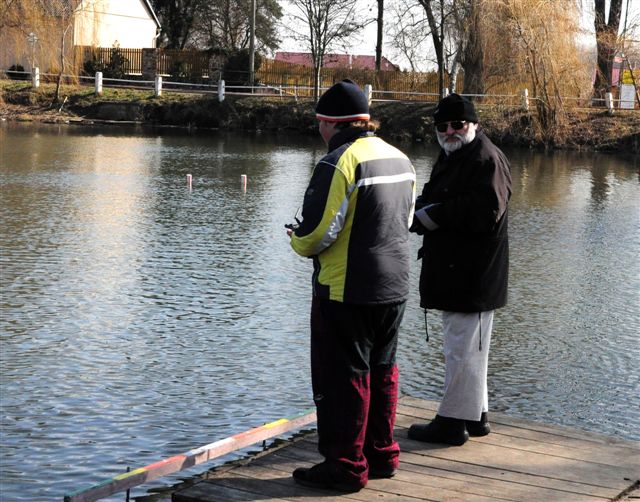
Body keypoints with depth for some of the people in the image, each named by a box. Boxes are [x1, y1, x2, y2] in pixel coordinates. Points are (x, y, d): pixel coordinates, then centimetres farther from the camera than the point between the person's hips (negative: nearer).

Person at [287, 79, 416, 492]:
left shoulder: (339, 163, -17)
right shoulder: (400, 159, 10)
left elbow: (318, 233, -20)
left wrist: (298, 242, 1)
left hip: (347, 290, -8)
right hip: (395, 287, 8)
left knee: (344, 377, 1)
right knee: (382, 371, 18)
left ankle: (345, 466, 8)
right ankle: (382, 456, 27)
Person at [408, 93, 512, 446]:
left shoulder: (487, 159, -14)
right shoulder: (450, 158, 17)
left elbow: (485, 212, -25)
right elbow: (432, 203, 22)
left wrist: (432, 215, -18)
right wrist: (422, 211, -3)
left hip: (472, 275, -11)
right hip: (453, 271, 11)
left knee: (462, 348, -4)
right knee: (465, 347, 17)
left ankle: (453, 422, 2)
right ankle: (474, 415, 28)